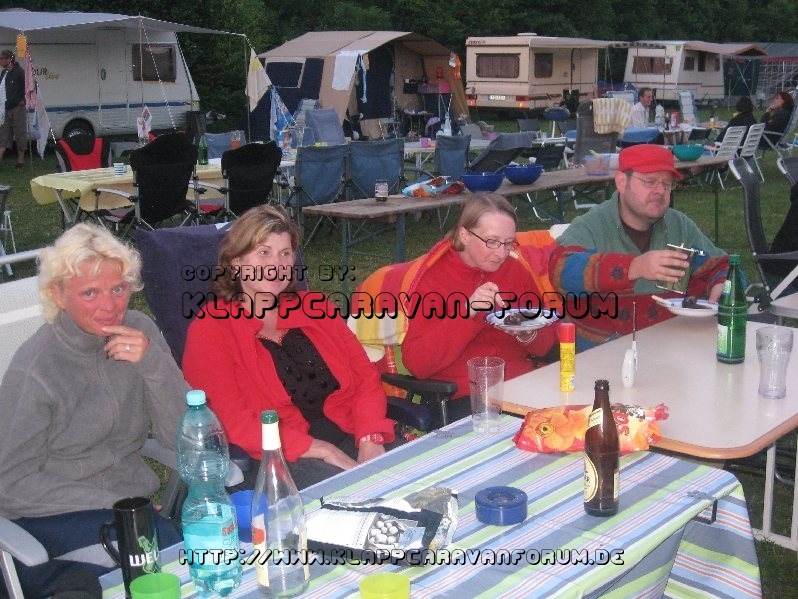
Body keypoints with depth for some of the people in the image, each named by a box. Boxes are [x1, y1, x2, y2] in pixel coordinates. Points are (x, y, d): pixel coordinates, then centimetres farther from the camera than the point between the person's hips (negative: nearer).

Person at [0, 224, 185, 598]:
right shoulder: (35, 369, -15)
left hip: (136, 496, 6)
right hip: (55, 515, -5)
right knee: (171, 546, -29)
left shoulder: (139, 332, -2)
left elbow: (179, 437, -5)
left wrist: (154, 364, -21)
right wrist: (112, 503, -16)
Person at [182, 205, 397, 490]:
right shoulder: (211, 330, 1)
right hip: (273, 463, -6)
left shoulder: (314, 307, 16)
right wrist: (322, 451, -17)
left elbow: (365, 375, 11)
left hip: (349, 437, 6)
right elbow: (235, 423, -9)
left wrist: (371, 440, -9)